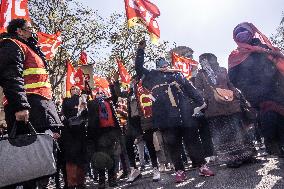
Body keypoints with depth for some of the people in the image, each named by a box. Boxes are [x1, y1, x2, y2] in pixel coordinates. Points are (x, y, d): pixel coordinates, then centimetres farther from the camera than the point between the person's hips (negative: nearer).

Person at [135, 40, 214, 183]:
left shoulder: (176, 74, 19)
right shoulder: (151, 76, 17)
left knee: (193, 141, 5)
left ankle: (202, 166, 16)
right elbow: (138, 68, 12)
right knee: (173, 145, 5)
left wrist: (200, 102, 9)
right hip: (166, 117, -1)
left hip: (184, 113, 1)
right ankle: (179, 171, 17)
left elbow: (190, 89, 17)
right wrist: (140, 50, 8)